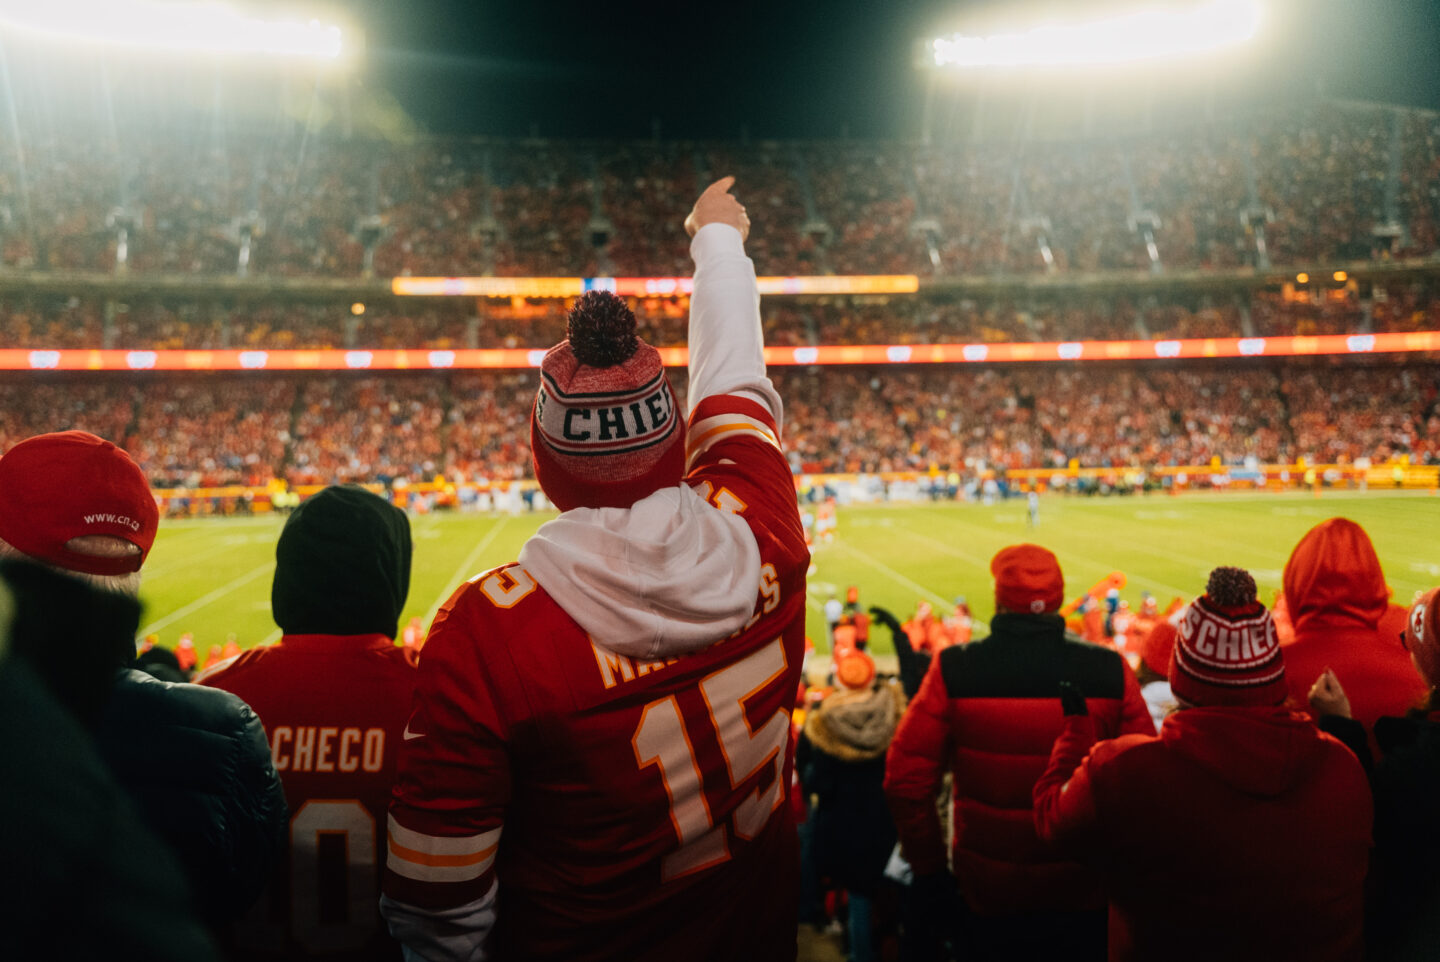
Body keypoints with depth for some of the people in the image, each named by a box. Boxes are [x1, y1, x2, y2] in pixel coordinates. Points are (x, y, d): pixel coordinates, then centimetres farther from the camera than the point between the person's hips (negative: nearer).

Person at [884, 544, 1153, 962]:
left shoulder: (953, 671, -14)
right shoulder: (1112, 672, -11)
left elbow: (906, 781, -12)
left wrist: (930, 869, 2)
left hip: (987, 896, -1)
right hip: (1083, 896, 1)